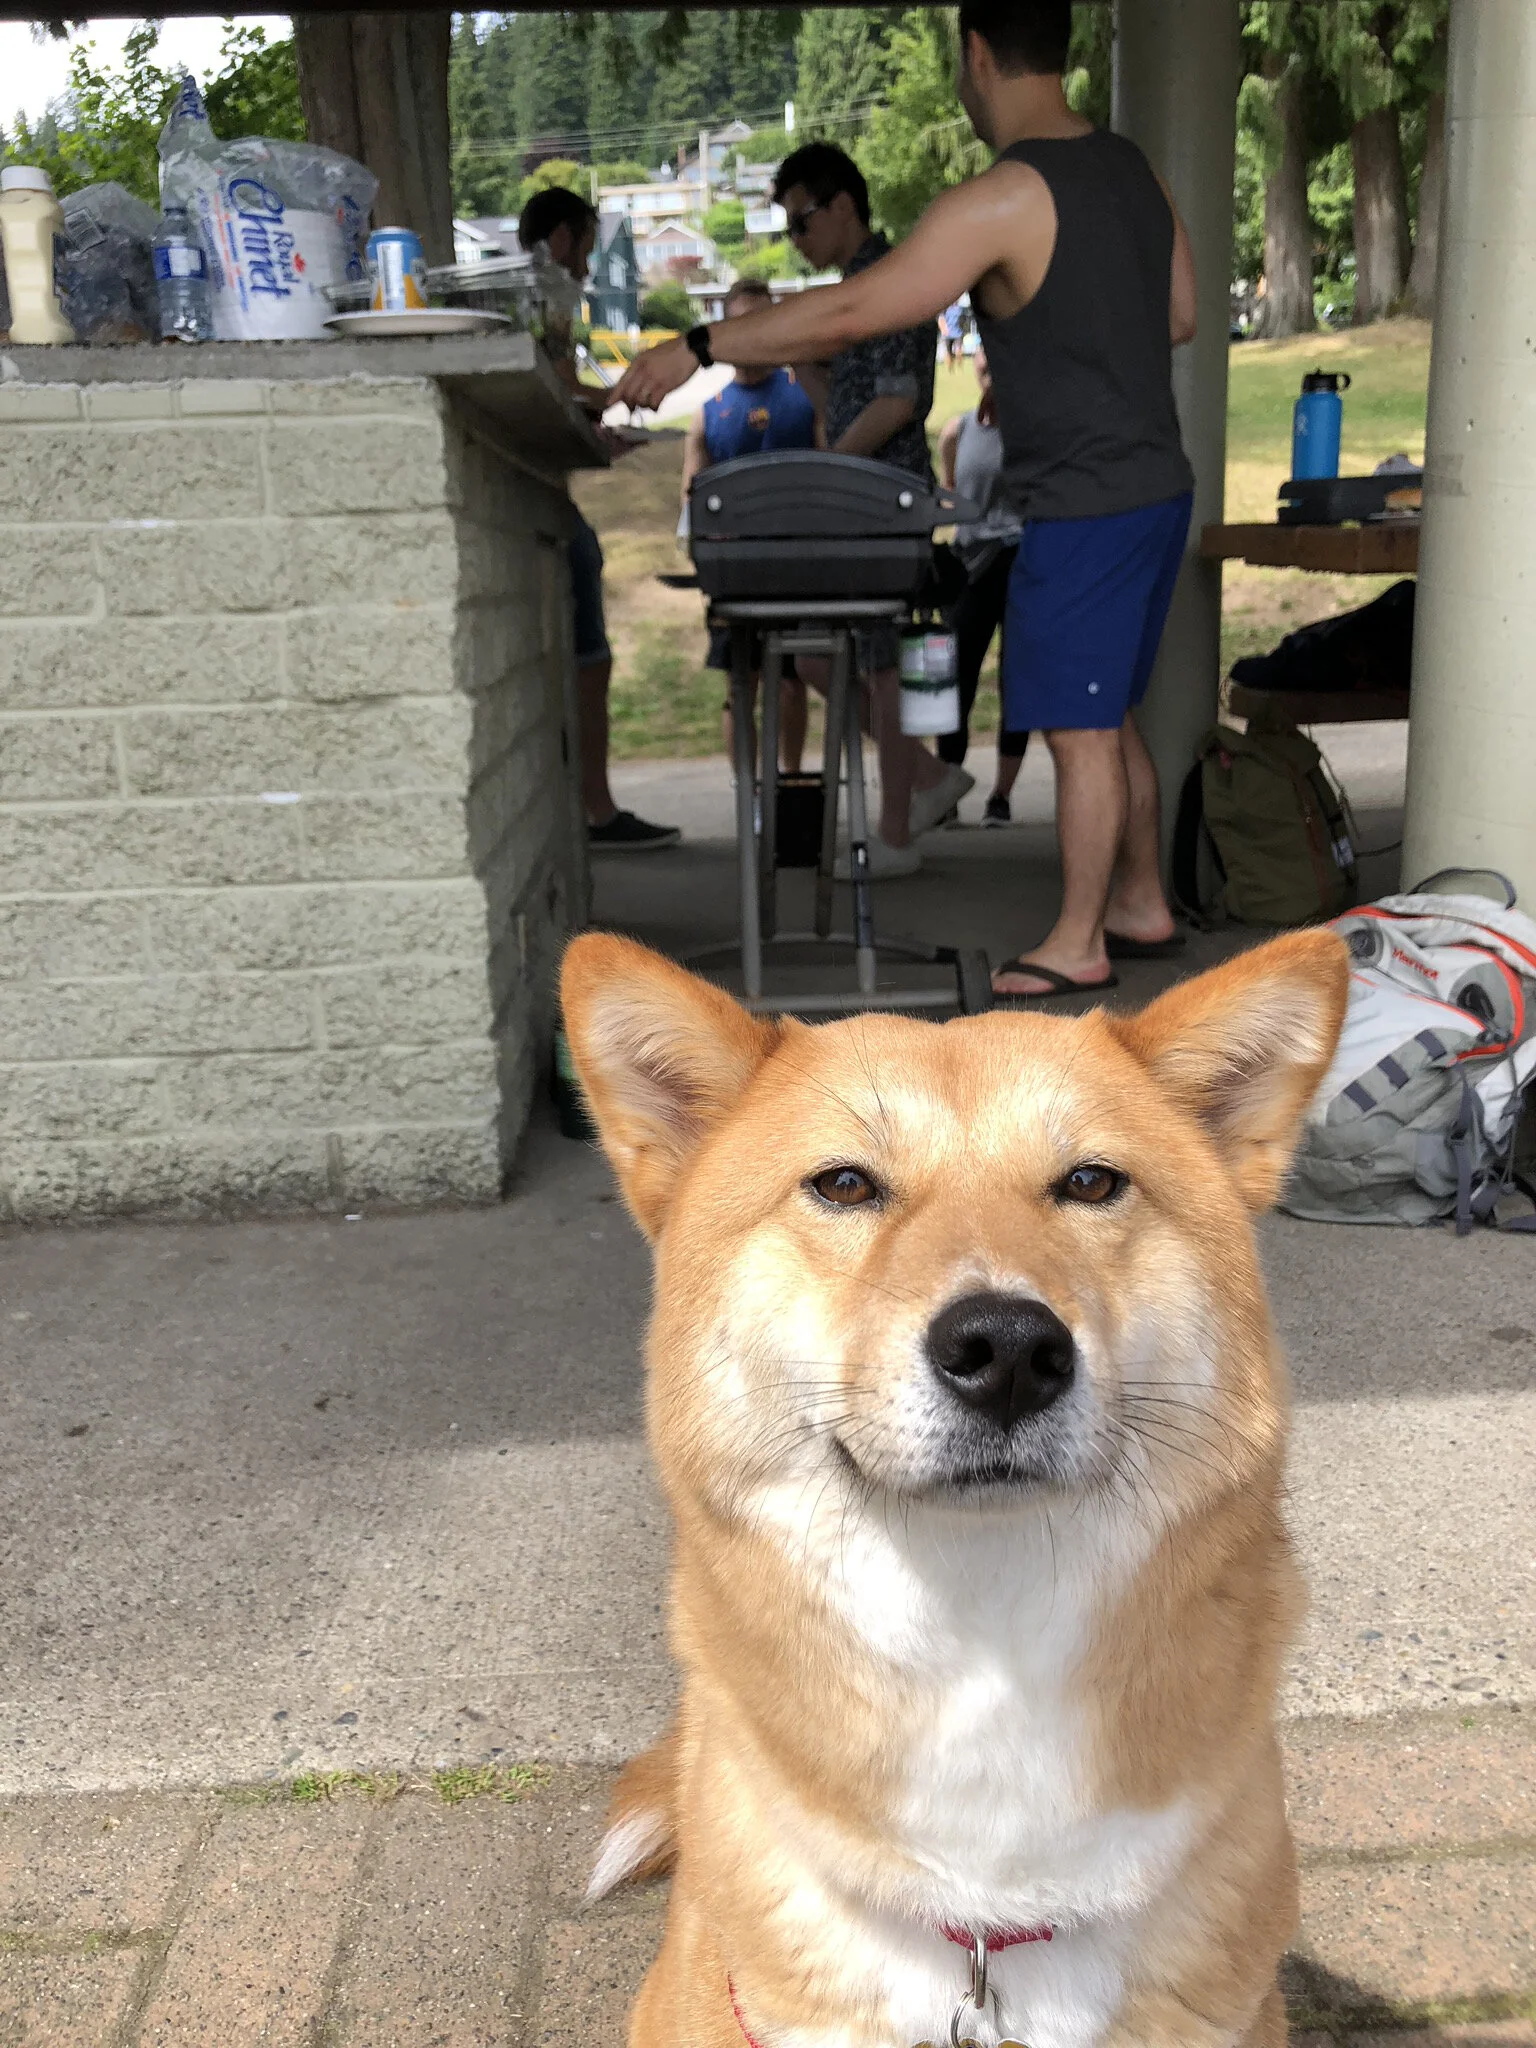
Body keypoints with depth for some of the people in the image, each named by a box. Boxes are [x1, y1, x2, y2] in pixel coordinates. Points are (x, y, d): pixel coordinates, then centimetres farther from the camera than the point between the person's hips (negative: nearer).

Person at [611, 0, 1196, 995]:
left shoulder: (1001, 201, -17)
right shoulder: (1134, 168, 9)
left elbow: (847, 314, -20)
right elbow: (1180, 313, 20)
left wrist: (698, 347, -13)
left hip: (1083, 510, -9)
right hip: (1157, 490, 9)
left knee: (1080, 731, 0)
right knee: (1109, 719, 19)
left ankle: (1077, 944, 12)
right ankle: (1142, 905, 30)